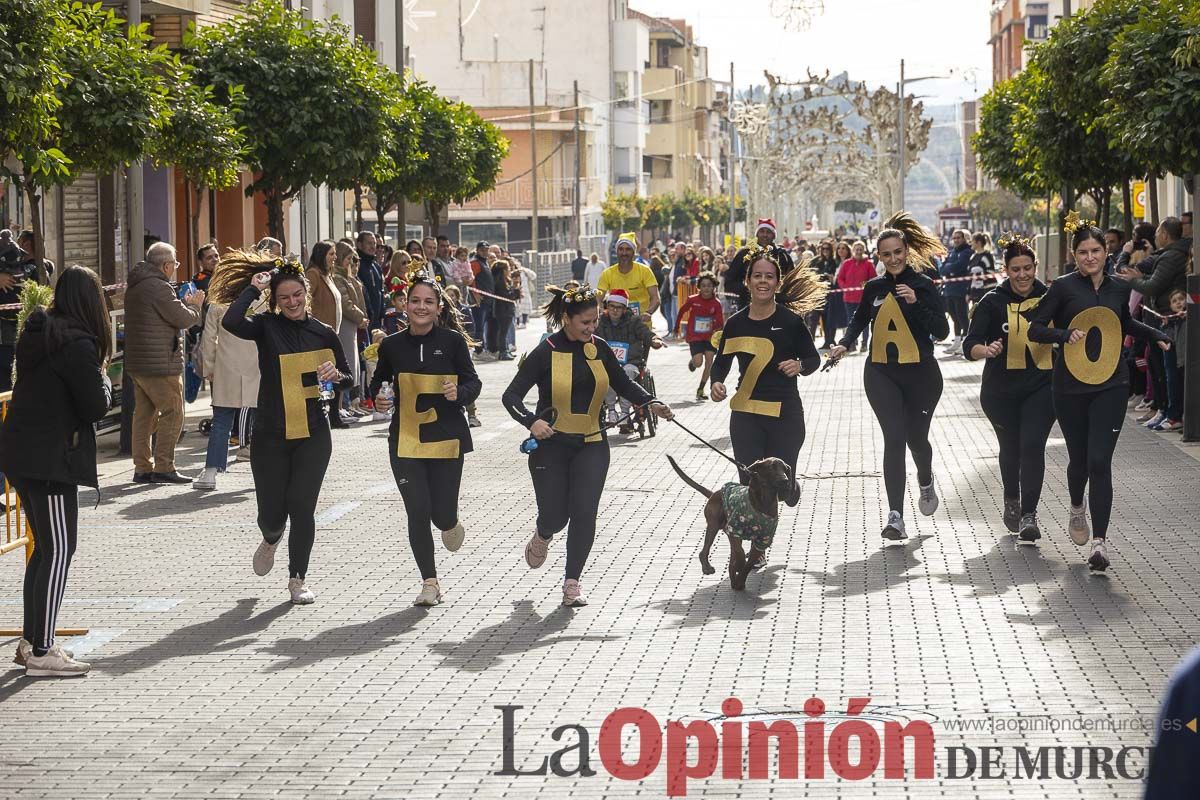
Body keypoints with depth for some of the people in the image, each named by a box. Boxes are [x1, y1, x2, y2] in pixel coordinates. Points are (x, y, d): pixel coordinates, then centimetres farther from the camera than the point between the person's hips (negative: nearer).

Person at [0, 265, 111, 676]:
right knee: (58, 550, -4)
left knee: (46, 547, 17)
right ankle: (42, 652, -4)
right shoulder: (77, 343, -17)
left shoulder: (36, 331, 10)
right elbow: (95, 407, -15)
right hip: (50, 458, -9)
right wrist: (104, 383, 5)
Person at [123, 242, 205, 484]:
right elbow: (184, 319, -15)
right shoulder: (158, 287, -16)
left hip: (136, 362, 10)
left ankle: (142, 467, 13)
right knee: (172, 412, -4)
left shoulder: (134, 286, 15)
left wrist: (185, 304, 15)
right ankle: (163, 467, -6)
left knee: (144, 413, 11)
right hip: (160, 363, -10)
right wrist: (195, 305, 5)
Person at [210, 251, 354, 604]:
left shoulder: (323, 334, 4)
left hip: (313, 434, 1)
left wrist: (336, 375, -10)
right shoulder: (267, 327, -2)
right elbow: (230, 322, -23)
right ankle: (271, 539, 40)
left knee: (302, 506, -4)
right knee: (272, 513, 2)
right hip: (270, 436, -1)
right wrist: (253, 288, -14)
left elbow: (348, 380, 12)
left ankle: (297, 579, 11)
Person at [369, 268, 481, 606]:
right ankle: (430, 582, 10)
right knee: (417, 512, -4)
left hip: (446, 438, -1)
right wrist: (378, 397, -5)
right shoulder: (392, 345, 1)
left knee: (442, 513, -1)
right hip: (405, 439, 1)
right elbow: (378, 381, 17)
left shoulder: (452, 341, -5)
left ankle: (450, 524, 39)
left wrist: (459, 393, -21)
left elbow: (473, 383, 0)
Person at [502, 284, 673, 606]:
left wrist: (651, 404, -2)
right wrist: (532, 422, -32)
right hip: (551, 445, -3)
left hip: (591, 445, 3)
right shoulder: (546, 353, -12)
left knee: (584, 513, -8)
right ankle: (542, 538, 41)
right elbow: (511, 396, -14)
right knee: (555, 516, 2)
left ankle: (572, 583, 3)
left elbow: (623, 384, 15)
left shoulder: (599, 348, 1)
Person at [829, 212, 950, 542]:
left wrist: (916, 303, -22)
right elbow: (860, 318, 27)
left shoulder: (923, 285, -5)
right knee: (894, 438, -11)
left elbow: (942, 332, -11)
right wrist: (845, 344, 12)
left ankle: (926, 482, 46)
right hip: (881, 374, 2)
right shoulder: (874, 288, 6)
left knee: (916, 438, 10)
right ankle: (895, 515, -15)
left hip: (920, 374, -1)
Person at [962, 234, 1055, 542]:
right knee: (1010, 447, 14)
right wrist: (986, 350, -34)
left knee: (1032, 445, -15)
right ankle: (1012, 501, 41)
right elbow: (969, 346, -14)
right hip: (1001, 390, 0)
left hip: (1041, 387, 0)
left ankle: (1029, 514, -12)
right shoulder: (993, 302, -6)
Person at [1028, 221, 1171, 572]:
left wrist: (1157, 335, 16)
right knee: (1079, 459, 13)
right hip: (1071, 387, -1)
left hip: (1111, 386, 1)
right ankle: (1077, 507, 47)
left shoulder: (1119, 288, 6)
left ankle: (1099, 541, -10)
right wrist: (1065, 335, -24)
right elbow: (1035, 329, -8)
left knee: (1100, 462, -9)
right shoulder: (1064, 287, -6)